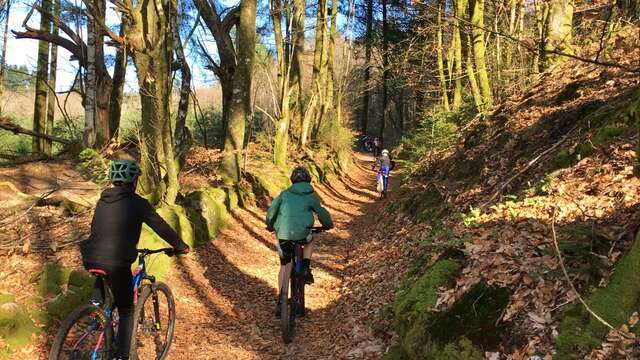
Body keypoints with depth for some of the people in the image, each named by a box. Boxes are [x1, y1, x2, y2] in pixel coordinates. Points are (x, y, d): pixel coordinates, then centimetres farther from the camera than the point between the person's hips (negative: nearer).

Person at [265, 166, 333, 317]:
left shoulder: (285, 194, 14)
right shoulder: (311, 195, 10)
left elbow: (271, 210, 15)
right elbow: (322, 213, 15)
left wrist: (270, 225, 34)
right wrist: (328, 224, 35)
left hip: (283, 234, 2)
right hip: (302, 233, -2)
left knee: (284, 266, 18)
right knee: (310, 241, 35)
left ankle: (281, 300, 14)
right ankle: (306, 269, 14)